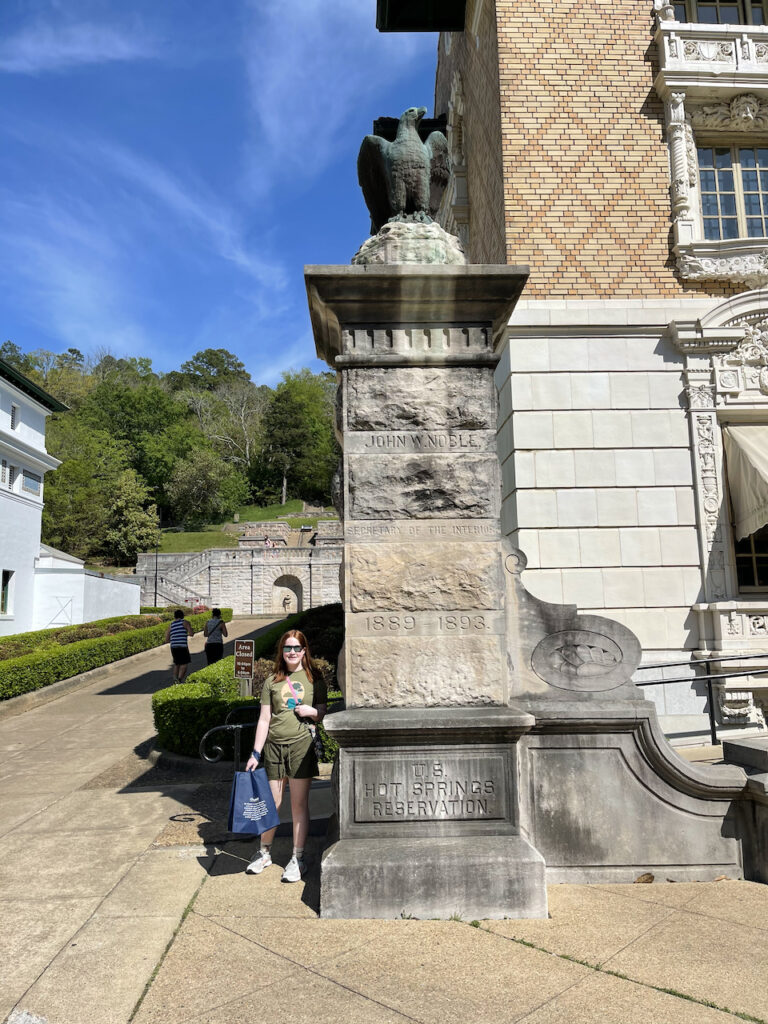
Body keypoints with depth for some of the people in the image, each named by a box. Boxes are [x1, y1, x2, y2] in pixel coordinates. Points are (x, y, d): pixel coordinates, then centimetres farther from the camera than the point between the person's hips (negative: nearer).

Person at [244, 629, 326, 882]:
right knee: (271, 803, 8)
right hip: (274, 746, 1)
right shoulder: (272, 681, 7)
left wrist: (311, 711, -11)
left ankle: (297, 858, 18)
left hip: (301, 745, -1)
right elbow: (264, 719, 6)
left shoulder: (314, 678, 5)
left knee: (299, 804, 4)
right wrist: (256, 753, 1)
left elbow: (322, 713, 11)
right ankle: (265, 852, 30)